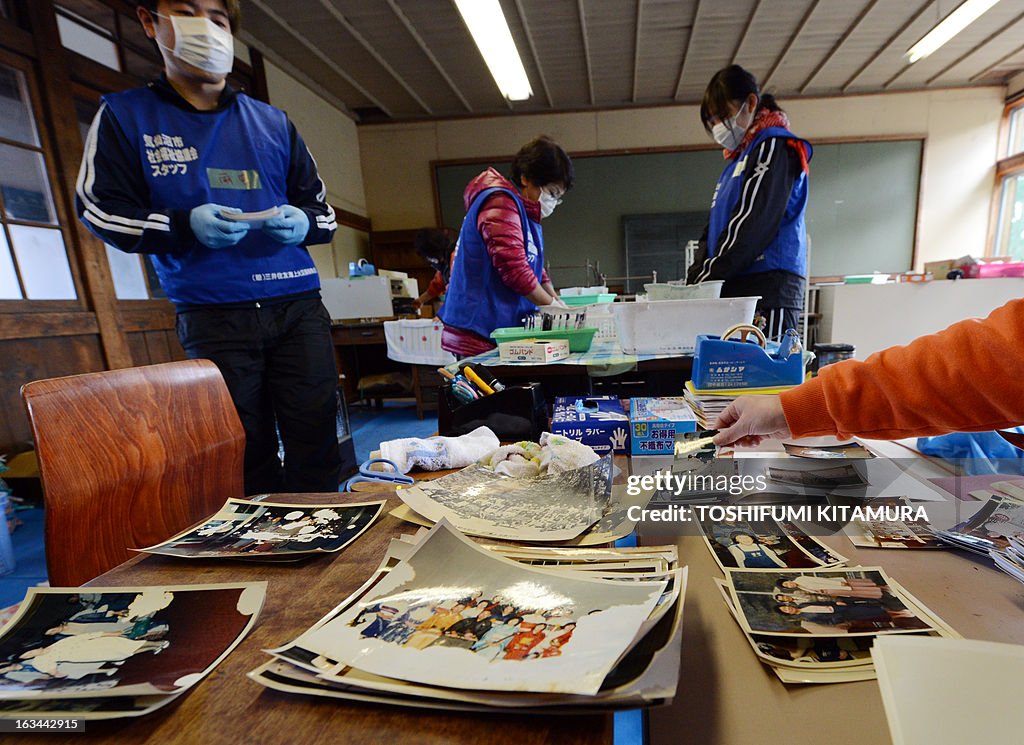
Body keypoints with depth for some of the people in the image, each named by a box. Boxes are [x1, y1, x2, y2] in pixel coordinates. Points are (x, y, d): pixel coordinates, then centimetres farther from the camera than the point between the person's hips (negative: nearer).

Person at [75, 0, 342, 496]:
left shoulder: (272, 122, 18)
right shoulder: (124, 115, 12)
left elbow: (322, 208, 19)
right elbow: (99, 209, 8)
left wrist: (302, 222, -6)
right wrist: (186, 224, -11)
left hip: (298, 305, 2)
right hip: (214, 318, -1)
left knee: (316, 442, 0)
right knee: (247, 455, 5)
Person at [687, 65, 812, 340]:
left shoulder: (774, 147, 0)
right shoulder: (738, 158, 27)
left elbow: (751, 225, -12)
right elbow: (713, 230, 21)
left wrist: (706, 279, -14)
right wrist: (692, 281, 7)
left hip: (767, 288, -7)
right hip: (735, 290, 8)